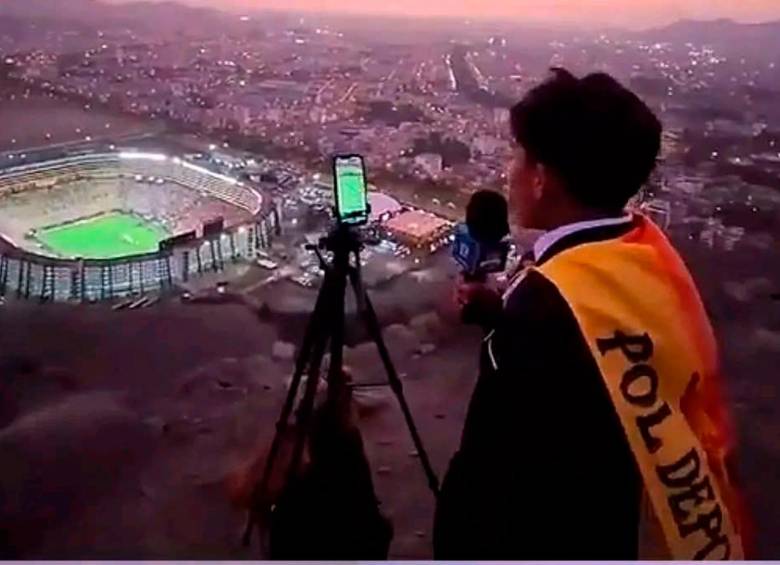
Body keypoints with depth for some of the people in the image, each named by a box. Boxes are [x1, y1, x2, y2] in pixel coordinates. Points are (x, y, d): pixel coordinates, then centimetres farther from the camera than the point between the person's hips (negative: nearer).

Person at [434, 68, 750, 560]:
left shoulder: (550, 299, -33)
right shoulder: (653, 256, -6)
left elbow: (492, 472, -28)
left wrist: (457, 547, -12)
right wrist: (505, 314, 2)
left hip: (540, 538, -7)